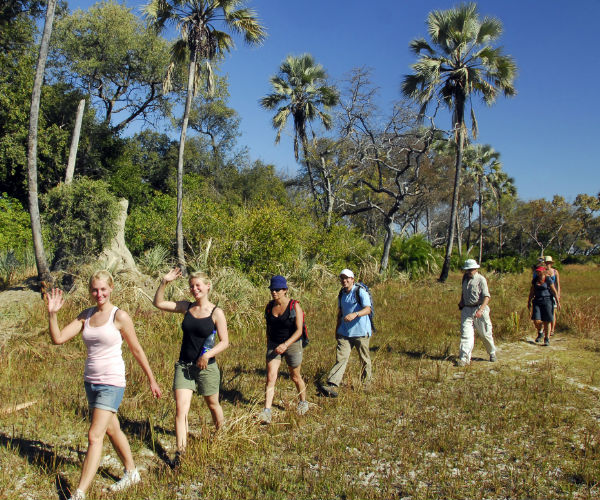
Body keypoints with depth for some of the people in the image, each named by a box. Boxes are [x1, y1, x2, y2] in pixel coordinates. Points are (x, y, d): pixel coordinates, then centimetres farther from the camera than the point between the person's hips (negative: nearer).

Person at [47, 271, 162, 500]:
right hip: (91, 381, 7)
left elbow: (136, 350, -5)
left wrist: (151, 380, -1)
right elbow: (58, 338, -1)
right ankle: (131, 473, 38)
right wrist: (52, 313, -16)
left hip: (112, 383, -7)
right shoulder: (86, 315, 4)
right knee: (111, 429, 19)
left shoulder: (119, 316, -12)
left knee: (94, 436, -8)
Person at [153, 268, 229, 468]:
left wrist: (207, 354, -23)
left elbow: (225, 342, -9)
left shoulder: (216, 313, -9)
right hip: (184, 366, 3)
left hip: (206, 367, -3)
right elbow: (158, 303, 5)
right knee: (181, 408, -6)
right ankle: (180, 452, 0)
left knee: (212, 404, 17)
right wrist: (164, 282, -8)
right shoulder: (186, 307, 2)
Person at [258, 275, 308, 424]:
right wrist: (268, 346, 18)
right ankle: (267, 412, -10)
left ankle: (303, 402, 39)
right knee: (270, 377, -9)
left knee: (295, 377, 14)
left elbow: (299, 330, -18)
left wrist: (285, 344, -29)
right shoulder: (269, 307, 1)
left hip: (292, 344, -3)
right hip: (273, 345, 3)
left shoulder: (294, 306, -14)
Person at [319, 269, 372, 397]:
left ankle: (366, 384, 29)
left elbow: (368, 309, -24)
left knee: (364, 359, 9)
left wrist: (355, 314, -41)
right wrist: (337, 330, 23)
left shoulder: (360, 292, -9)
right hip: (344, 332, 4)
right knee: (341, 358, -7)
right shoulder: (341, 294, 12)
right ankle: (332, 386, -17)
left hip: (361, 332, -4)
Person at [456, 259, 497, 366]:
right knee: (466, 334, -5)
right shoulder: (465, 278, 11)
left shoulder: (481, 279, -9)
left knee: (485, 334, 8)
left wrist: (480, 310, -29)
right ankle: (464, 358, -9)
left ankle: (492, 353, 32)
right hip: (466, 310, 5)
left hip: (479, 309, -4)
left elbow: (486, 297, -17)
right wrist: (461, 302, 12)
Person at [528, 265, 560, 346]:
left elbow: (554, 291, -5)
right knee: (536, 320, -7)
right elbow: (532, 291, 17)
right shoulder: (535, 280, 7)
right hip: (537, 301, 3)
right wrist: (529, 301, 20)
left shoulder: (548, 280, -6)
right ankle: (540, 333, 23)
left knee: (547, 321, -1)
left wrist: (558, 302, -8)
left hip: (547, 301, -3)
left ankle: (547, 339, 10)